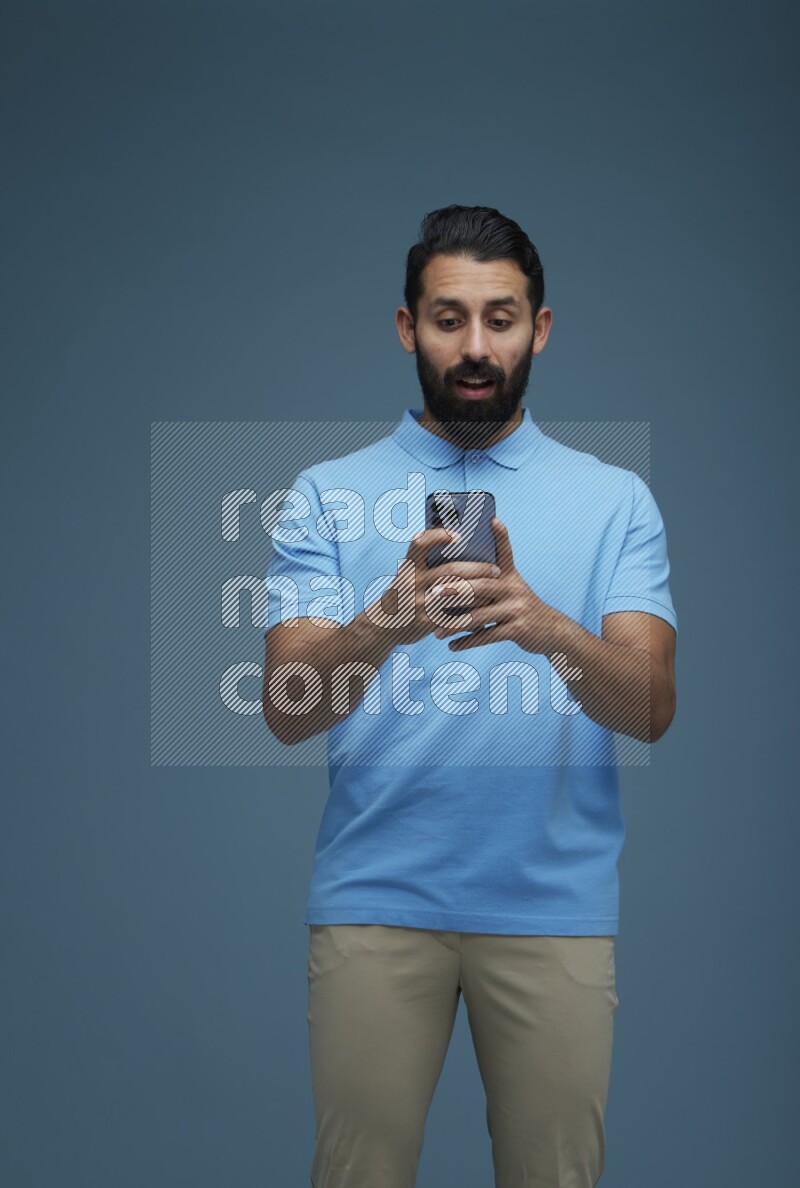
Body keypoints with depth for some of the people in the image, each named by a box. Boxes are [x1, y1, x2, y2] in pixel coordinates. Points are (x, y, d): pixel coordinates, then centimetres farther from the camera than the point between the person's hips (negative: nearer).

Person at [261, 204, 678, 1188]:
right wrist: (385, 623, -28)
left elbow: (650, 707, -8)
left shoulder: (616, 500, 4)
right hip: (373, 899, 0)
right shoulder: (325, 496, 3)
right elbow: (287, 708, -8)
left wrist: (547, 629, -28)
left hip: (555, 904, 1)